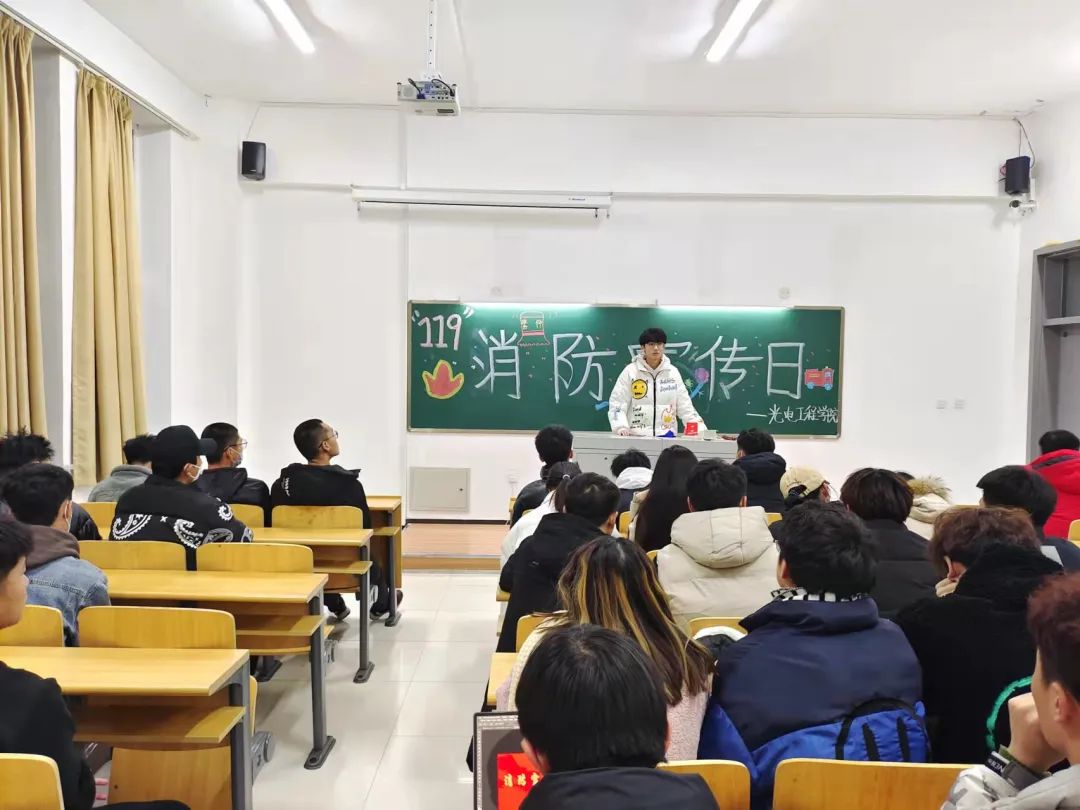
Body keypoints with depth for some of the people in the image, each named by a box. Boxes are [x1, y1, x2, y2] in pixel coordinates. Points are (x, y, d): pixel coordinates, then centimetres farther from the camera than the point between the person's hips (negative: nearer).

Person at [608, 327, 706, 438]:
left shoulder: (673, 372, 8)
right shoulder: (630, 371, 0)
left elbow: (684, 405, 9)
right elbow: (617, 403, -1)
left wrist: (700, 429, -1)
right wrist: (621, 427, -16)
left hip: (666, 435, 2)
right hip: (637, 436, -2)